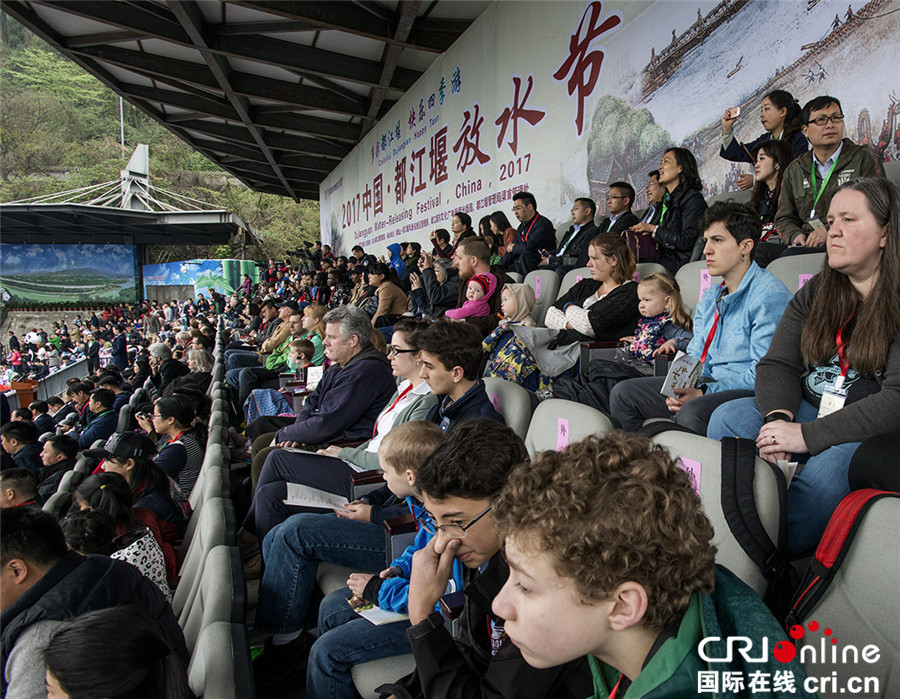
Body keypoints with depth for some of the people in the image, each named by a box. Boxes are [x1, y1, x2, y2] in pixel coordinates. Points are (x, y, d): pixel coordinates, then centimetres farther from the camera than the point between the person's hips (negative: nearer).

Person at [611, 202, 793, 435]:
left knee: (692, 413, -38)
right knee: (623, 393, 0)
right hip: (708, 384, 8)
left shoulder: (769, 295, -11)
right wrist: (683, 389, -6)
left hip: (747, 391, -8)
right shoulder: (709, 298, 16)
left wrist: (702, 393, -21)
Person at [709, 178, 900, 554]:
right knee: (728, 416, -16)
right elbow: (777, 364, 4)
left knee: (834, 461, -37)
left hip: (868, 432, -6)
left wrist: (806, 435, -26)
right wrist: (779, 417, -17)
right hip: (808, 412, 6)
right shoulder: (816, 292, 9)